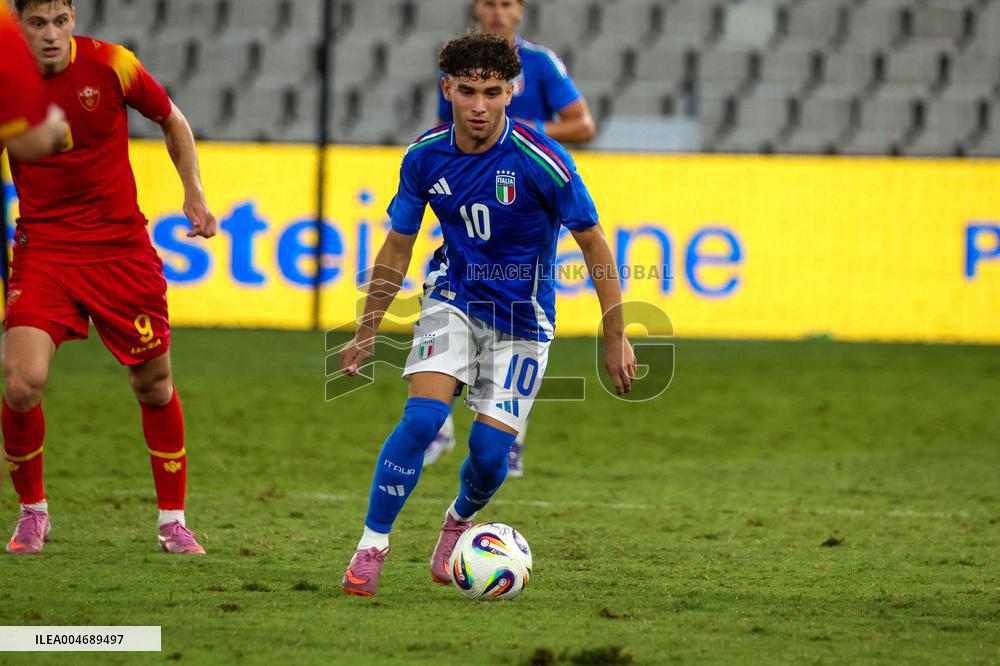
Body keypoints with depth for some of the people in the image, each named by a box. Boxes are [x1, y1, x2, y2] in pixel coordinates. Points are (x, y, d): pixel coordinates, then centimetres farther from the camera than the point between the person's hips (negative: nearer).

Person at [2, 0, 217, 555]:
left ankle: (172, 520, 26)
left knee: (154, 384, 8)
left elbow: (171, 118, 10)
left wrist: (194, 192, 7)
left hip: (122, 249, 1)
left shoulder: (111, 64, -9)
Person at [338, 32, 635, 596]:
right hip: (454, 302, 2)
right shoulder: (425, 157, -9)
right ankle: (372, 546, -11)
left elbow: (595, 246, -11)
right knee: (423, 416, -21)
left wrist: (616, 339, -9)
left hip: (522, 320, -2)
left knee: (490, 448, -8)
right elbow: (398, 247, 6)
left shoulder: (542, 161, -21)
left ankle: (461, 518, 27)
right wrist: (366, 333, 10)